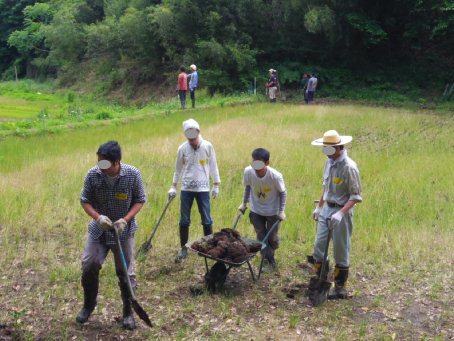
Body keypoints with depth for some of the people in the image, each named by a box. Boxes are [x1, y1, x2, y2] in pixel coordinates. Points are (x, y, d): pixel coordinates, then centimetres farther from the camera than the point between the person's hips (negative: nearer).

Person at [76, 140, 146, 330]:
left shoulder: (133, 175, -19)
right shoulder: (92, 175, -14)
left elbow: (140, 200, -7)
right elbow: (85, 200, -4)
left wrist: (125, 219, -22)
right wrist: (98, 217, -23)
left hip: (124, 231, -2)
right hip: (98, 230, 2)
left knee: (125, 272, 4)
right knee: (89, 267, 0)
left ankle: (128, 312, 23)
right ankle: (88, 305, 26)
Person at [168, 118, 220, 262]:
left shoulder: (208, 146, -3)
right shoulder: (182, 148, -1)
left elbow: (213, 166, 3)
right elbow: (178, 169, 9)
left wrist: (216, 185, 1)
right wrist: (173, 187, 7)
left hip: (203, 189, -1)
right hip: (186, 189, 1)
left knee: (207, 220, 5)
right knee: (184, 220, 5)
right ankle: (183, 249, 17)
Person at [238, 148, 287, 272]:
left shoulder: (275, 176, -32)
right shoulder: (248, 171, -24)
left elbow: (283, 192, -13)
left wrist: (282, 211, -13)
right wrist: (244, 203, 2)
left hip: (272, 211, -2)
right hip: (256, 210, 2)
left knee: (272, 237, 12)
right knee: (261, 237, 7)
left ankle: (270, 257, 40)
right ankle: (267, 261, 23)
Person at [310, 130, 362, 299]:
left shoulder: (349, 167, -20)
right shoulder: (329, 161, 4)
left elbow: (356, 196, -19)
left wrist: (341, 213, -29)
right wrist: (319, 206, 19)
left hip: (341, 211, -7)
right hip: (326, 209, 8)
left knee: (341, 251, 5)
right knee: (318, 246, 11)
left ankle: (340, 287, 19)